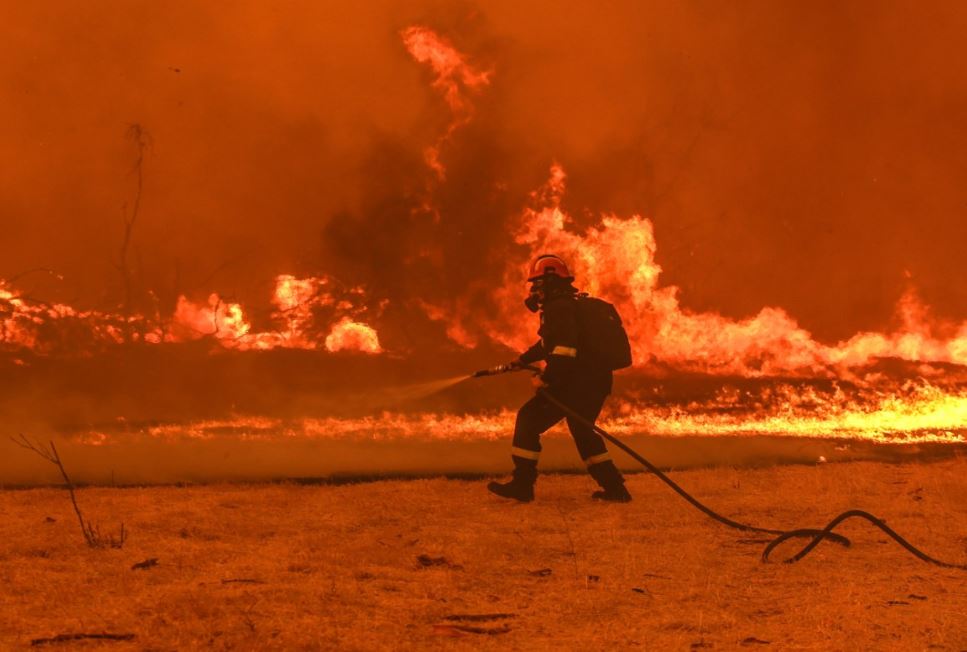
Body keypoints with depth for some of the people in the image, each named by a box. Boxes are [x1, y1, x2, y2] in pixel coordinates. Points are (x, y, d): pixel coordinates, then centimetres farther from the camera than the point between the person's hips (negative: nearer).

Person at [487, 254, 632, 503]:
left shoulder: (560, 308, -12)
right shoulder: (573, 305, 22)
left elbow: (565, 346, -26)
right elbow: (551, 342, 37)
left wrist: (547, 378, -25)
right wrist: (524, 359, 40)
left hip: (576, 382, -10)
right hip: (597, 381, 10)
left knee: (529, 419, -3)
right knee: (582, 431, 25)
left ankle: (522, 484, -6)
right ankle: (614, 487, 21)